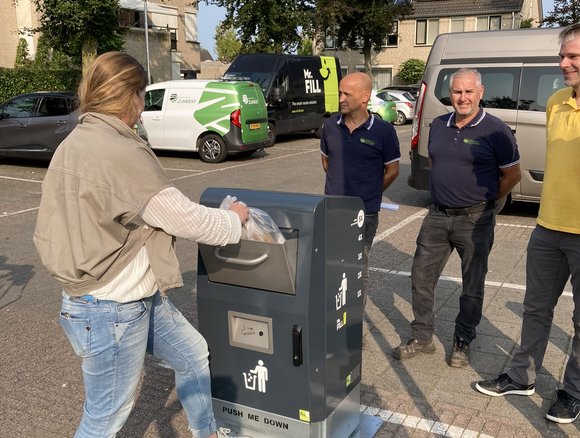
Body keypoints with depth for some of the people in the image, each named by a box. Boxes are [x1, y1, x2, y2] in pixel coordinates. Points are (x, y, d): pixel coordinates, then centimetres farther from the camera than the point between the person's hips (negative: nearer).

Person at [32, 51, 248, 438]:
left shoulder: (74, 143, 4)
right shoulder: (122, 153, -25)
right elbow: (187, 219, -20)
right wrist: (234, 219, 0)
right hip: (111, 311, -10)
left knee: (194, 355, 24)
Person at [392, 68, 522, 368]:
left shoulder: (495, 130, -9)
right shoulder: (439, 126, 6)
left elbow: (512, 175, -3)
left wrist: (484, 201, 1)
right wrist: (447, 193, 12)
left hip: (475, 221, -5)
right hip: (437, 216, 5)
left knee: (472, 286, 8)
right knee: (421, 277, 8)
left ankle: (462, 343, 25)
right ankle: (422, 338, 22)